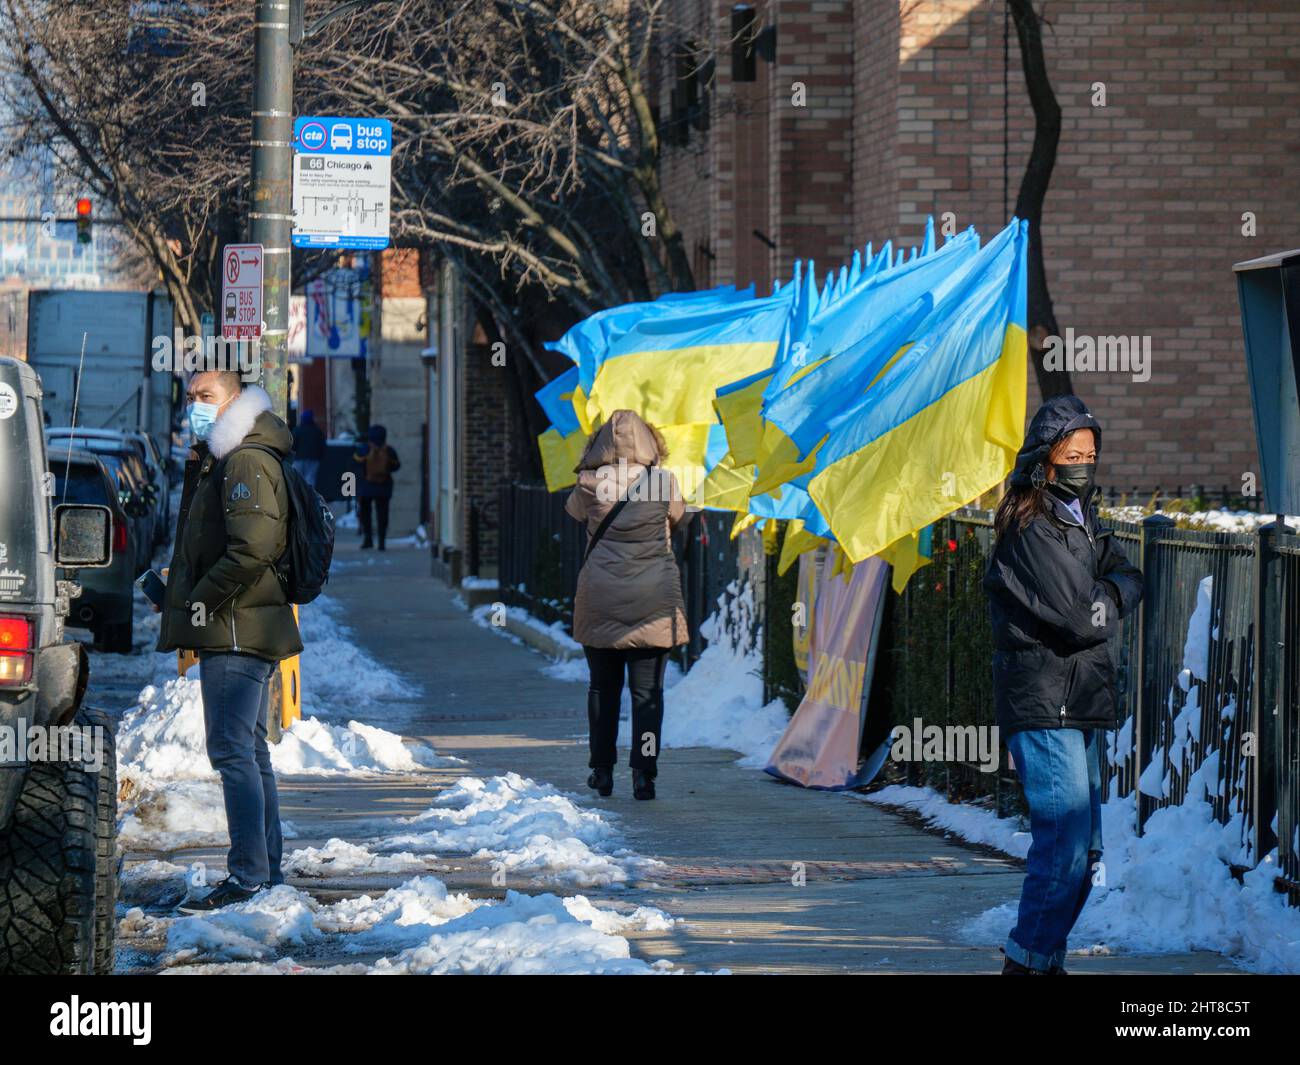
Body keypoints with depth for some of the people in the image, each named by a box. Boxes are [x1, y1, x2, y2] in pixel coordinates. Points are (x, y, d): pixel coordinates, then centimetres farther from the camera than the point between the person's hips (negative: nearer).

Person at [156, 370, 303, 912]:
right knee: (250, 752, 13)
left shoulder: (247, 462, -13)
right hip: (237, 632, 11)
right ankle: (268, 872, 18)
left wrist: (203, 601, -17)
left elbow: (252, 550, -25)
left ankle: (248, 876, -16)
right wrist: (182, 604, 13)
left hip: (237, 628, -11)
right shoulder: (216, 461, 20)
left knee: (232, 750, -13)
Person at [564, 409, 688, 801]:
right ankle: (643, 772, -6)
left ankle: (602, 770, 19)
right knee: (647, 689, 1)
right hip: (653, 599, -1)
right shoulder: (664, 483, -6)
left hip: (600, 599, 1)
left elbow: (573, 509, 16)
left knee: (603, 686, 13)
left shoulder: (590, 485, -5)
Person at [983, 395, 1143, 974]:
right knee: (1066, 842, -14)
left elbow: (1130, 579, 11)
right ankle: (1029, 960, -9)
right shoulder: (1029, 529, -14)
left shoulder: (1082, 520, 16)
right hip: (1043, 705, -10)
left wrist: (1106, 596, -9)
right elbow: (1079, 617, -18)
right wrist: (1105, 612, 2)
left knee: (1084, 846, 12)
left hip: (1082, 706, 10)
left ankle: (1041, 953, 19)